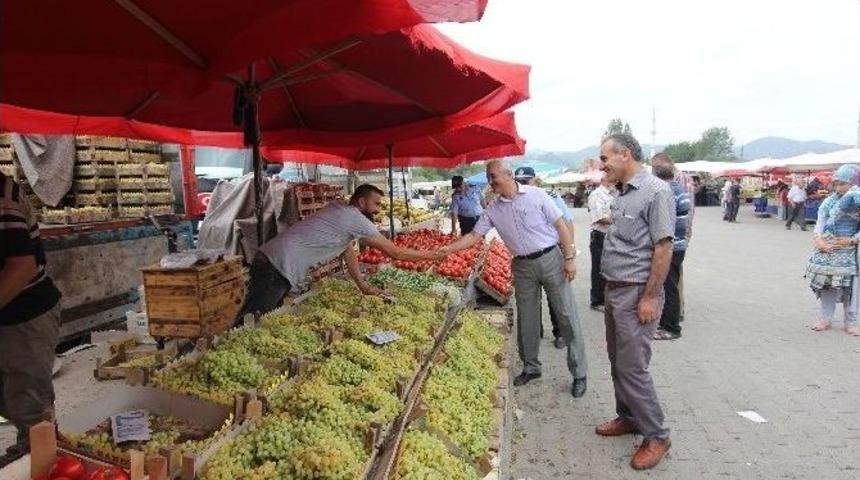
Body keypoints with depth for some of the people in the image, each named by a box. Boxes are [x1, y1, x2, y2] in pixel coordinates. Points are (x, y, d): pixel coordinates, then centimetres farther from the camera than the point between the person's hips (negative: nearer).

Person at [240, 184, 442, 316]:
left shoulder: (340, 210, 16)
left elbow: (348, 251, 20)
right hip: (278, 268, -10)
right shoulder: (357, 220, -11)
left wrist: (365, 287, 20)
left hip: (270, 258, 10)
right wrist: (429, 255, 6)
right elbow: (395, 252, -7)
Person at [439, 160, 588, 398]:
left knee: (567, 316, 0)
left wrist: (569, 257, -12)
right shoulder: (493, 209, 3)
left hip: (551, 258, -4)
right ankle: (531, 367, 28)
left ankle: (579, 373, 11)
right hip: (523, 266, 4)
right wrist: (449, 248, -6)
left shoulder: (536, 195, -8)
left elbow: (560, 225, -7)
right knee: (526, 319, 10)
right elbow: (474, 236, 6)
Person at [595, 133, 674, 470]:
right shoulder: (622, 193, 11)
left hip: (637, 294, -9)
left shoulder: (655, 191, -16)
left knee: (632, 367, -4)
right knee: (618, 362, 17)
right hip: (615, 290, 9)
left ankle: (656, 437, 12)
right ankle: (627, 418, 33)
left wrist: (651, 297, -20)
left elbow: (664, 247, -19)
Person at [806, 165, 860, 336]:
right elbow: (820, 222, 1)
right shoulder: (829, 201, 2)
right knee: (826, 283, 7)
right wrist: (819, 240, -14)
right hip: (826, 249, 3)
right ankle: (825, 319, 17)